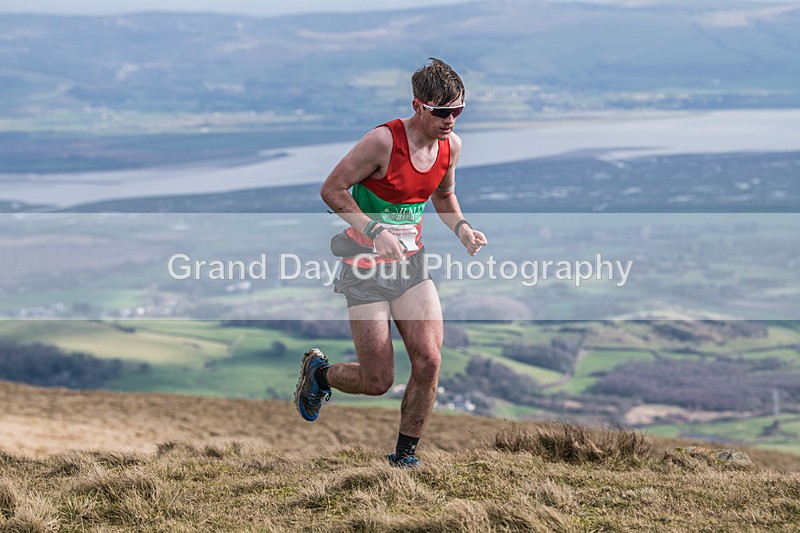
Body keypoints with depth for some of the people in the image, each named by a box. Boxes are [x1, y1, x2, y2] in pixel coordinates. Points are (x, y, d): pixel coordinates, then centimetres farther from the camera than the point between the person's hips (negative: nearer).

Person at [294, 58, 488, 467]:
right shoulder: (384, 141, -21)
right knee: (378, 381, -3)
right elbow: (332, 190, -15)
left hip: (411, 264, 5)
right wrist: (374, 230, -26)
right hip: (366, 268, -5)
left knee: (428, 361, -12)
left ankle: (405, 454, 7)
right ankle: (318, 372, 31)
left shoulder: (451, 145, -1)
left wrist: (461, 228, -1)